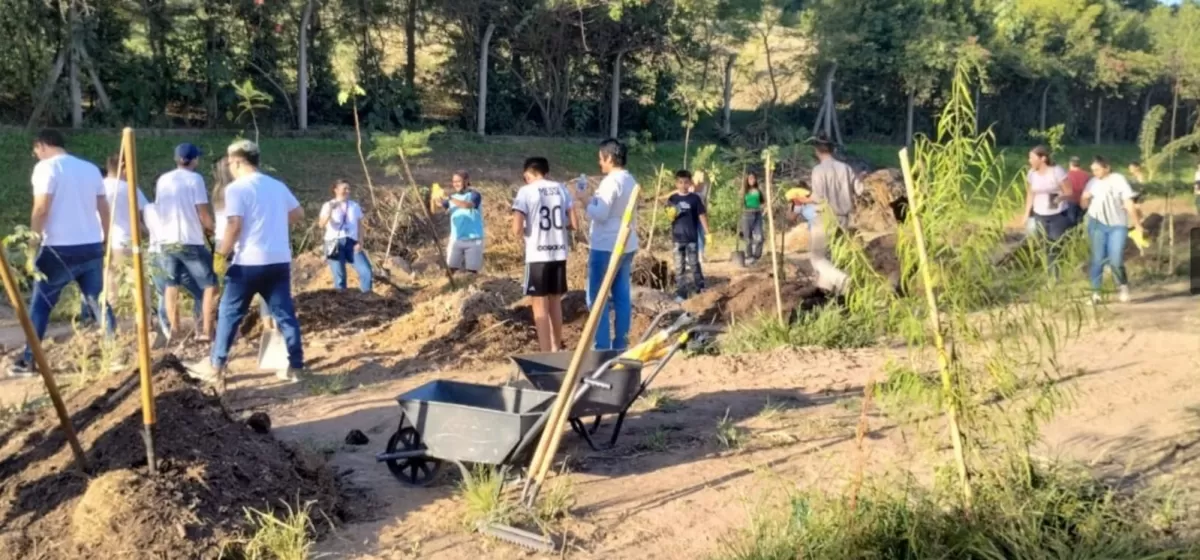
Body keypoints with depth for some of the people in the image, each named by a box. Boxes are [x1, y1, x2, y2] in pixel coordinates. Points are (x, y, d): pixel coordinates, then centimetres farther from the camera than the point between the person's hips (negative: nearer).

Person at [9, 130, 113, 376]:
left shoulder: (46, 167, -7)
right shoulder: (91, 168, 11)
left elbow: (41, 209, -15)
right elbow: (104, 209, 12)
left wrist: (34, 236, -2)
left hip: (60, 248, -5)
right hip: (92, 246, 5)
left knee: (40, 304, 7)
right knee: (98, 302, 11)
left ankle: (28, 361, 10)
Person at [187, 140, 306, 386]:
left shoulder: (236, 188, -8)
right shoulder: (277, 185, 12)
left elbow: (234, 225, -17)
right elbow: (298, 213, 19)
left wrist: (221, 254, -7)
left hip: (249, 262, -5)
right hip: (280, 260, 5)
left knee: (229, 314, 6)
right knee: (284, 314, 8)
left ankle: (215, 367, 12)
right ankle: (295, 366, 7)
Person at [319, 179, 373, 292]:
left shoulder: (355, 206, 14)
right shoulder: (329, 206, 5)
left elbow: (360, 225, 12)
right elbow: (322, 224, -10)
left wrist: (360, 242, -3)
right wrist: (330, 211, -26)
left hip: (352, 243, 2)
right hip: (335, 243, -2)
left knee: (366, 270, -10)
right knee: (339, 276, -3)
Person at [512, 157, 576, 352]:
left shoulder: (526, 191, -7)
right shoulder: (561, 189, 5)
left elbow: (517, 229, -13)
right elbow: (573, 223, 5)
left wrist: (526, 230, 8)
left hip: (537, 255, -5)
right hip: (559, 253, 5)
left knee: (540, 305, 3)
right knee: (555, 301, 17)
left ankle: (546, 354, 3)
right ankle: (556, 348, 27)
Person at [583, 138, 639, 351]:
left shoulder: (610, 181, -15)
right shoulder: (630, 181, 13)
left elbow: (601, 214, -20)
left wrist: (586, 203, -4)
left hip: (607, 247, -9)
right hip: (627, 245, 9)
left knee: (597, 298, -3)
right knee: (622, 296, 9)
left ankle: (602, 348, -4)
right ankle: (620, 345, 13)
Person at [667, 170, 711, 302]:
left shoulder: (695, 198, -3)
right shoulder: (672, 199, 2)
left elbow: (702, 215, -1)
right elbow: (670, 217, 0)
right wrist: (672, 213, -23)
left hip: (692, 237, -2)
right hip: (677, 237, 2)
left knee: (694, 265, 1)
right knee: (679, 267, 6)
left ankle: (700, 290, 12)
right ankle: (681, 293, 11)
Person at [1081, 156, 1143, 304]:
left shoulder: (1118, 180, -4)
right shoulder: (1092, 183, 6)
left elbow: (1128, 203, -4)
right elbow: (1084, 205, 12)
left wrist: (1137, 224, -6)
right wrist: (1085, 198, -11)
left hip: (1118, 225, -3)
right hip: (1097, 224, 3)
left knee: (1116, 261, -9)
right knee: (1098, 259, 1)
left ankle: (1123, 285, 16)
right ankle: (1095, 292, 5)